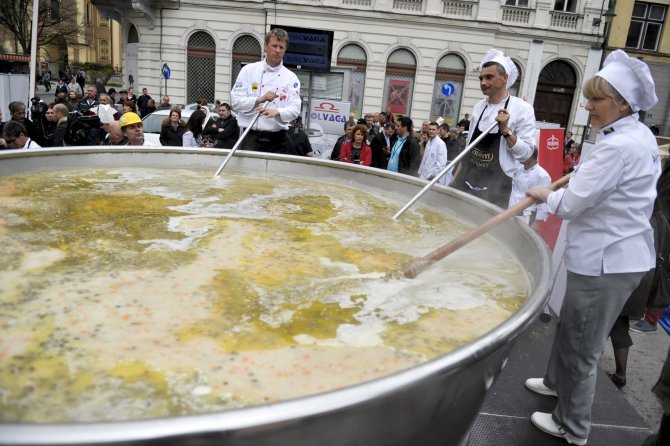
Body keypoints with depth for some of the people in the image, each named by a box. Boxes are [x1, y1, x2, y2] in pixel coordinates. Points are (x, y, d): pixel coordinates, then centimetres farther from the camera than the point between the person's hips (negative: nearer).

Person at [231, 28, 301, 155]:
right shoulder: (248, 70, 5)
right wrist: (259, 100, -18)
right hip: (252, 137, -1)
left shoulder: (291, 77, 6)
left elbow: (295, 108, -5)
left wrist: (277, 112, -26)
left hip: (278, 139, 1)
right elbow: (236, 101, -2)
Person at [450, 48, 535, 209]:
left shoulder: (522, 108, -8)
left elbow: (526, 153, -10)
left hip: (495, 186, -5)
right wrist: (455, 180, 12)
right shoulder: (479, 106, 8)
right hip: (466, 182, 5)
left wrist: (505, 130, -21)